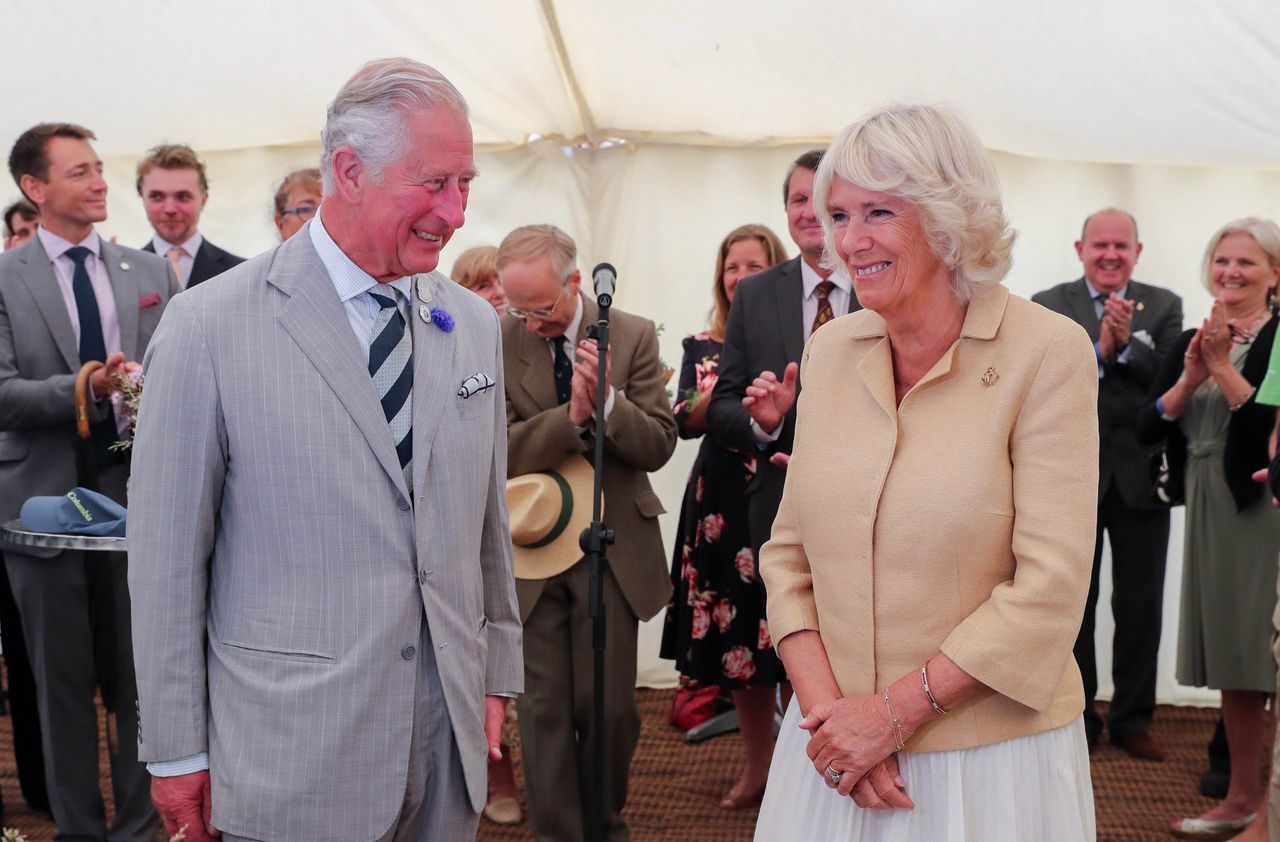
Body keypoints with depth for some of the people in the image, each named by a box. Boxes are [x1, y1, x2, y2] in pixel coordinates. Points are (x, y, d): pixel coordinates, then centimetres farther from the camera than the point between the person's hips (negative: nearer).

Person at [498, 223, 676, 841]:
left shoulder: (633, 336, -3)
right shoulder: (495, 344, -6)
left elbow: (659, 445, -5)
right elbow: (500, 450, -12)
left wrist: (605, 401, -22)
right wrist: (571, 416, -26)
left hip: (613, 550, 1)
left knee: (610, 708, 8)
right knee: (545, 708, 4)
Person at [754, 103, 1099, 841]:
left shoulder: (1049, 352, -11)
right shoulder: (831, 351, 3)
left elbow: (1050, 586, -15)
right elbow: (788, 551, 4)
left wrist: (895, 713, -15)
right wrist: (826, 704, -9)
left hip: (992, 754, -4)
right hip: (840, 747, 4)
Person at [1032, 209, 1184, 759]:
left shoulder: (1163, 307, 4)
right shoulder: (1048, 306, 1)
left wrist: (1126, 345, -22)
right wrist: (1099, 349, -21)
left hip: (1141, 475, 1)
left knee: (1140, 605, 8)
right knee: (1074, 604, 9)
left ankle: (1133, 718, 21)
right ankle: (1077, 717, 22)